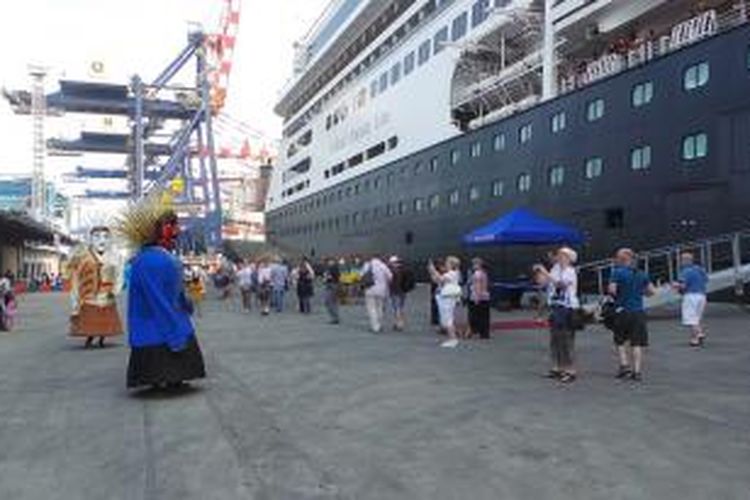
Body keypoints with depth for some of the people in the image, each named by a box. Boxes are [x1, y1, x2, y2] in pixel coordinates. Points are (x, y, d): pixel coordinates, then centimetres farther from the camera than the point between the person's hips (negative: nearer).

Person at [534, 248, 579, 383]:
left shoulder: (570, 272, -10)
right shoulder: (555, 269, 11)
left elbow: (560, 283, -28)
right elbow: (542, 282, 15)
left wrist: (545, 273, -27)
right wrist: (538, 273, -2)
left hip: (567, 309, -8)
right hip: (555, 307, 8)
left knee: (566, 341, -6)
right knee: (555, 339, 12)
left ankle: (570, 371, 0)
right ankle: (557, 368, 22)